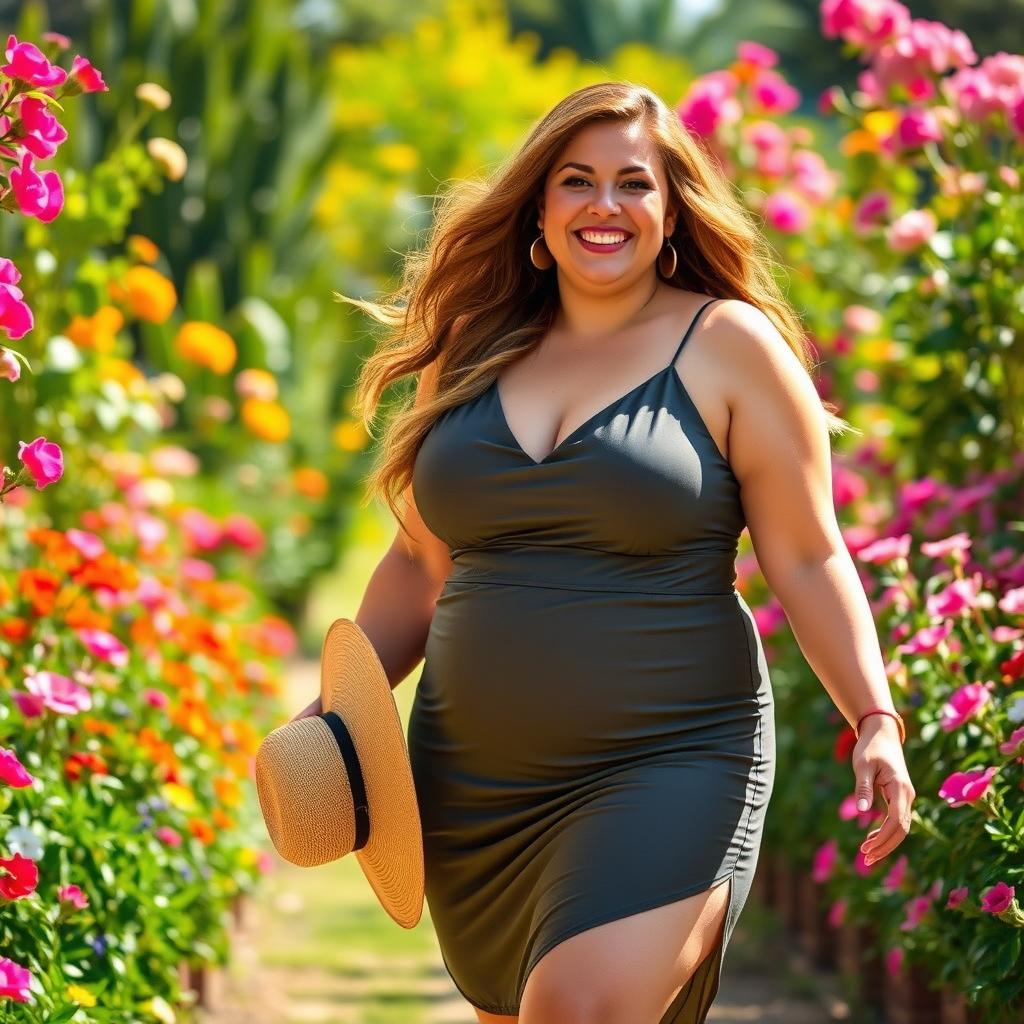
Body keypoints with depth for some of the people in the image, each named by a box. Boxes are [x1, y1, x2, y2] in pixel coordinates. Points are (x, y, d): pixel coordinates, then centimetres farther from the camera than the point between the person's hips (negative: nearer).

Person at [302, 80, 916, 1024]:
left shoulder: (728, 347, -1)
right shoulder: (473, 352, 10)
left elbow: (808, 561, -2)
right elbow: (421, 562, 18)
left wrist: (875, 721, -14)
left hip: (667, 768, -5)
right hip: (474, 785, 5)